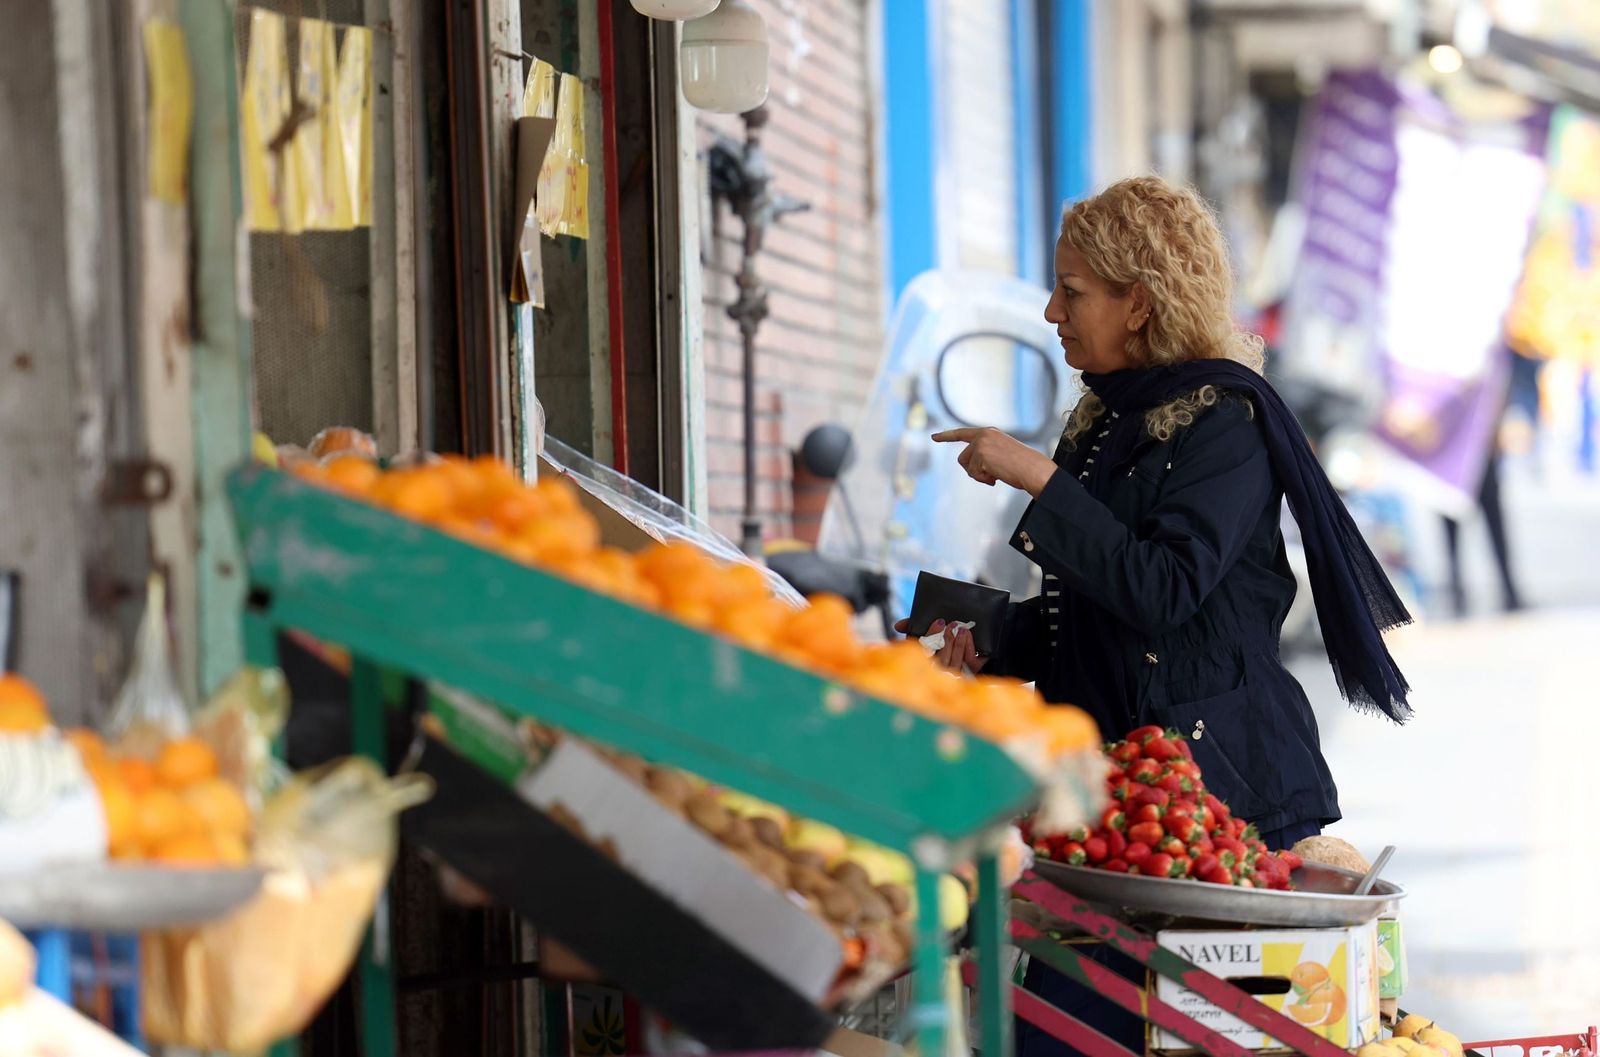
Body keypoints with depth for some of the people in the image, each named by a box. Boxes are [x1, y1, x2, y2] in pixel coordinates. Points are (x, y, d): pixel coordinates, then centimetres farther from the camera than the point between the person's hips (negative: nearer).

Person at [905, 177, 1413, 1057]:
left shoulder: (1225, 422, -10)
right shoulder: (1106, 416, 15)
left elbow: (1161, 591, -22)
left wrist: (1040, 480, -20)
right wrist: (992, 643, 8)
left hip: (1213, 769, -8)